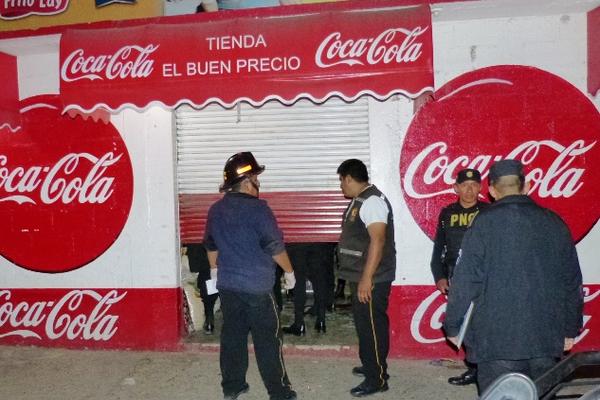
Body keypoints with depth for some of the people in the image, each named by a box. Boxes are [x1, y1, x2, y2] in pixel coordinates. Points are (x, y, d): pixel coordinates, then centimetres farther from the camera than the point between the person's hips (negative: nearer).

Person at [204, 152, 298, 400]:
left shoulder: (216, 210, 7)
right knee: (267, 340, 2)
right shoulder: (257, 208, -15)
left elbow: (210, 245, 18)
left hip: (227, 285, 6)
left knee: (232, 336, 14)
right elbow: (275, 246, -13)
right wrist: (289, 272, 0)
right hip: (257, 286, -6)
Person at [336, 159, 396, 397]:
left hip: (371, 279, -10)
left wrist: (366, 278, -26)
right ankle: (370, 365, 34)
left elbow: (378, 241, -25)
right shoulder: (359, 201, 14)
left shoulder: (372, 200, -18)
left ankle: (377, 379, 7)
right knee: (364, 324, 19)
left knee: (372, 326, -2)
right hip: (360, 277, 10)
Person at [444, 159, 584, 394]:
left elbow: (465, 281, -11)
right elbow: (572, 282, 11)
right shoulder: (554, 223, 6)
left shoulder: (484, 223, -8)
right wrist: (570, 329, 21)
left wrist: (453, 326, 0)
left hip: (498, 340, -4)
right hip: (547, 339, 5)